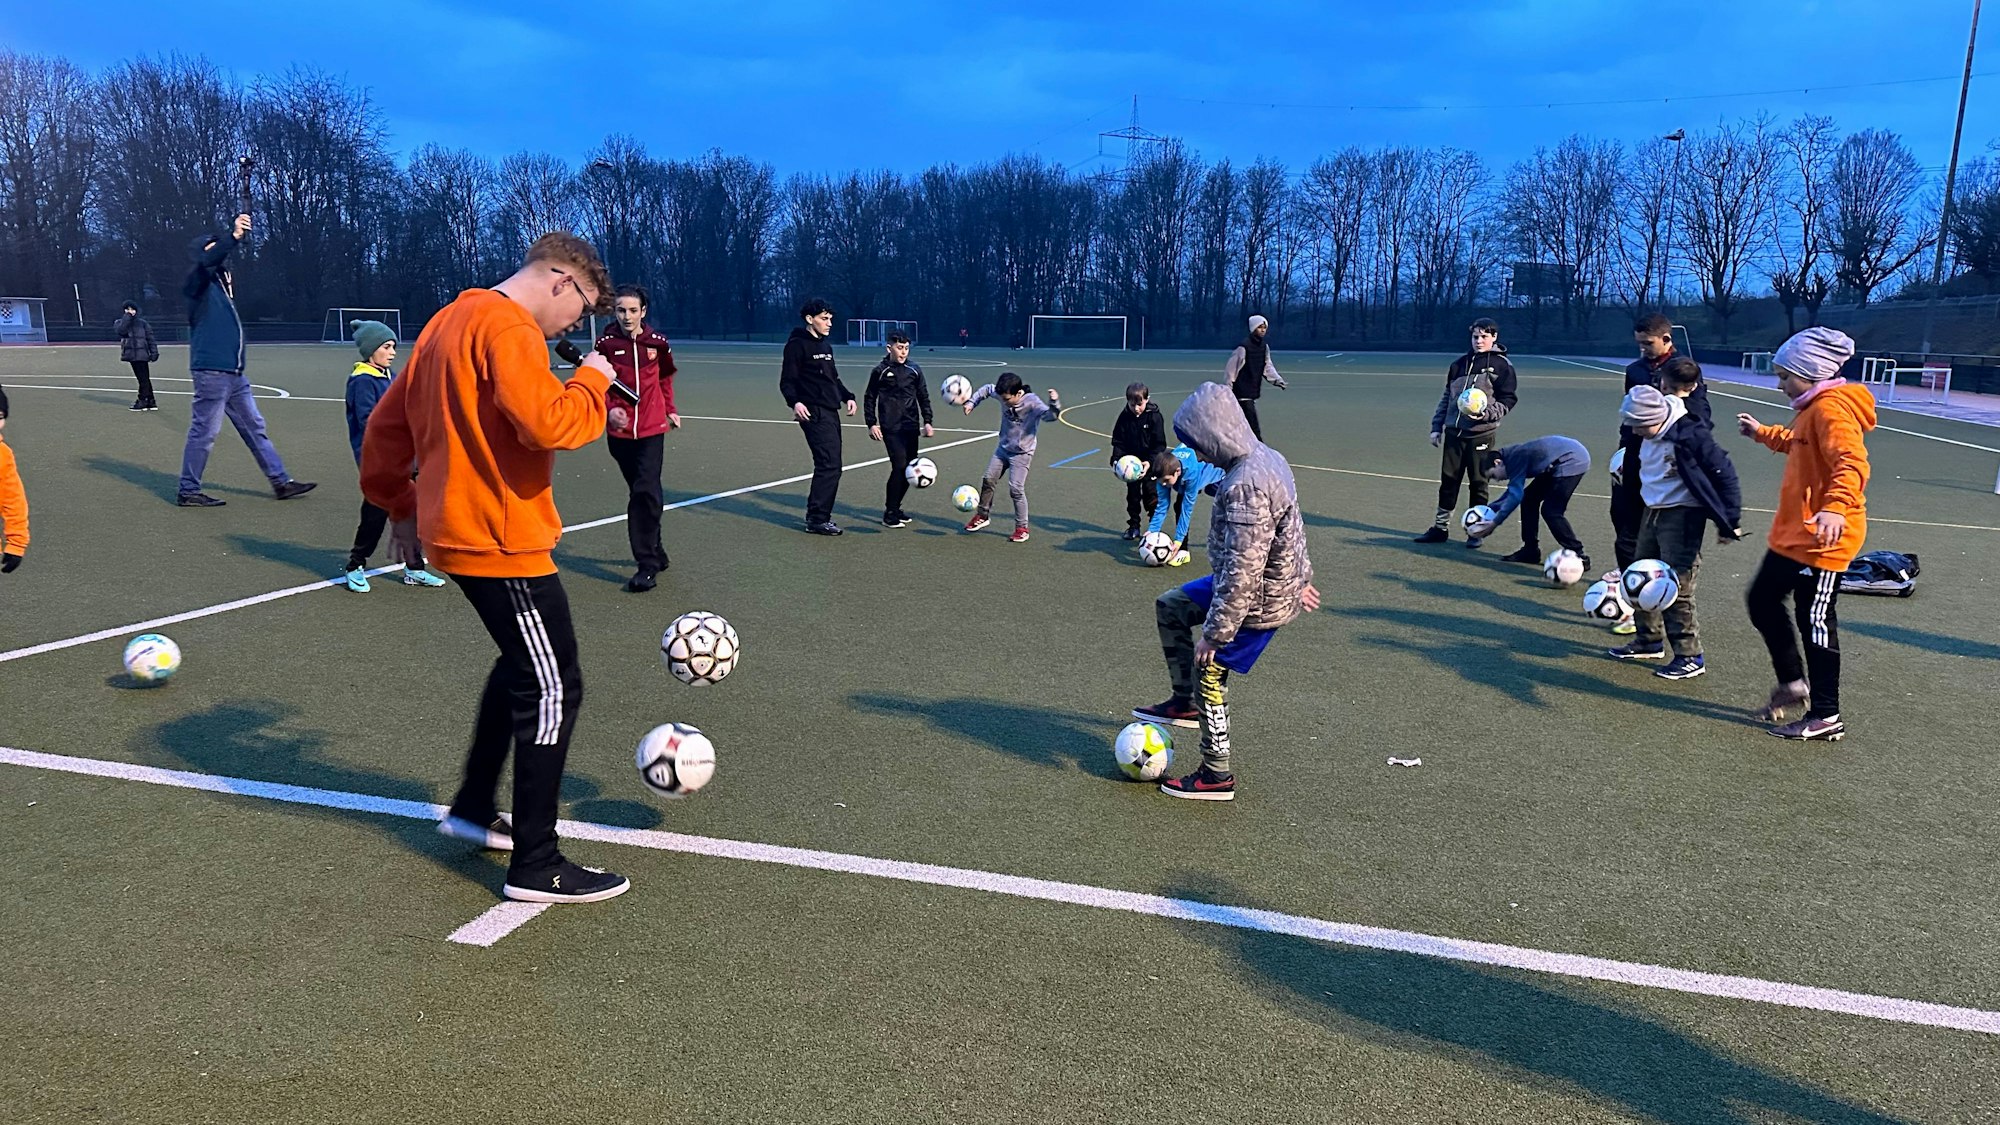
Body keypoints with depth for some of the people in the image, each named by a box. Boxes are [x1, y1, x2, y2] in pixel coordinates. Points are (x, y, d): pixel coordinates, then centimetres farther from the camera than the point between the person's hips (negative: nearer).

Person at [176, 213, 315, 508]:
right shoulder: (198, 281, -8)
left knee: (255, 427, 13)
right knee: (204, 432, -4)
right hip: (212, 370, -9)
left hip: (234, 372, 9)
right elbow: (207, 261, -26)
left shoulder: (222, 280, 18)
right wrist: (233, 236, -38)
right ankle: (188, 492, 5)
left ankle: (281, 482, 19)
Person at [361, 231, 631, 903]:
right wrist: (594, 380, -10)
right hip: (503, 540, -10)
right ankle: (536, 867, 3)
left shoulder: (449, 322, 14)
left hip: (454, 531, 10)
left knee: (523, 665, 24)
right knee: (554, 690, -3)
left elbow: (386, 424, 19)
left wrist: (401, 508, 25)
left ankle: (473, 808, 34)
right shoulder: (509, 328, -16)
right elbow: (551, 424, -28)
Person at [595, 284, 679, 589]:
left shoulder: (658, 343, 0)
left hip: (651, 429, -1)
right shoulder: (606, 344, -3)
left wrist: (671, 410, 14)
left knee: (645, 492, -13)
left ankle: (647, 564, -10)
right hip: (620, 431, 1)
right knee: (640, 492, 11)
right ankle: (656, 553, 26)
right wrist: (609, 409, -18)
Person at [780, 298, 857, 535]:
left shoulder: (826, 345, 19)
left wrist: (847, 396, 12)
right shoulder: (797, 345, -6)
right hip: (814, 413, -9)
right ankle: (817, 519, -10)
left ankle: (819, 516, 18)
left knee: (831, 465, 9)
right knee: (829, 464, -15)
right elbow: (787, 381, -10)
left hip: (831, 413, 9)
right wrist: (795, 402, -28)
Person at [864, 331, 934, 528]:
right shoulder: (880, 371, 0)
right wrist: (872, 423, -1)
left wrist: (927, 421, 6)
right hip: (891, 428, -4)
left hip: (911, 426, 4)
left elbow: (923, 397, 14)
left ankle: (895, 507, 21)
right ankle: (889, 513, -6)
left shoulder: (914, 370, 8)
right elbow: (869, 398, 6)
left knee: (910, 468, 4)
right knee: (899, 466, -15)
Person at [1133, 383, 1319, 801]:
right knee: (1170, 606, 20)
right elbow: (1294, 523, 13)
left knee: (1208, 675, 5)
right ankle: (1184, 703, 28)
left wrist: (1214, 633, -25)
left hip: (1259, 599, -10)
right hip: (1279, 579, 10)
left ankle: (1217, 776, 20)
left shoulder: (1246, 487, -32)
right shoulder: (1266, 457, 0)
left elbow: (1242, 573, -32)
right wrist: (1300, 576, 24)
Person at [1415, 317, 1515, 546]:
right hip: (1454, 432, 4)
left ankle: (1476, 531, 12)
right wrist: (1436, 427, 12)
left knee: (1478, 482, 3)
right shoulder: (1459, 364, 14)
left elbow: (1508, 400, -3)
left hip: (1481, 434, -4)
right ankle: (1440, 527, 14)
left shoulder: (1502, 366, 0)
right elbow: (1447, 397, 18)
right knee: (1448, 480, 6)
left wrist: (1486, 413, -20)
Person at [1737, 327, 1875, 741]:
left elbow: (1852, 464, -33)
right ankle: (1792, 682, 30)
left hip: (1822, 539, -10)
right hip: (1792, 534, 10)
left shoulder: (1832, 409, -19)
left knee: (1814, 621, -1)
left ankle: (1826, 716, 10)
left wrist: (1835, 507, -47)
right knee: (1762, 601, 16)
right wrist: (1763, 433, 37)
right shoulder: (1813, 408, 13)